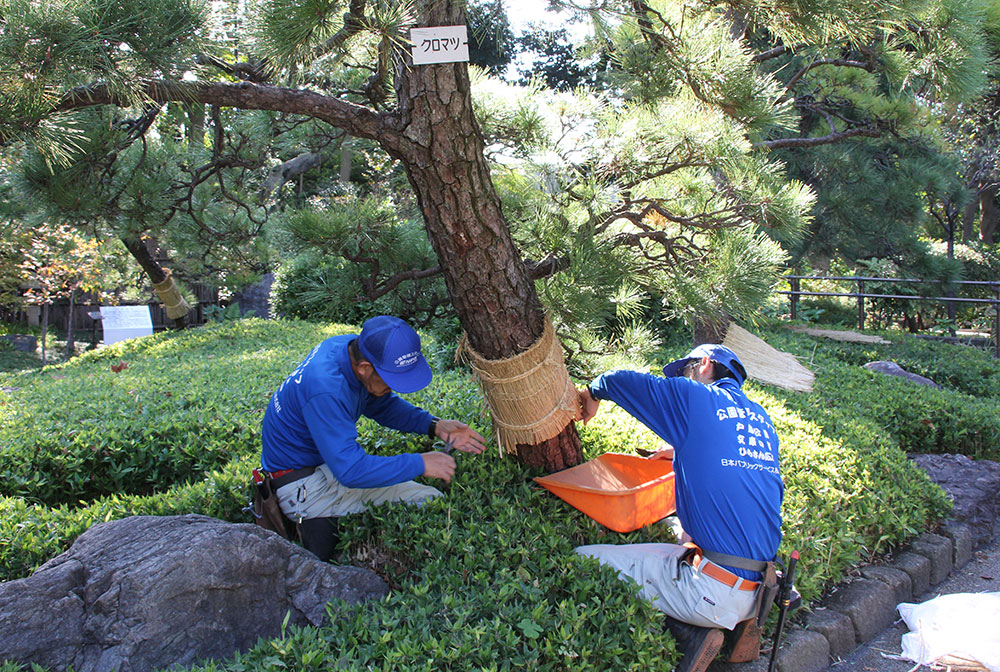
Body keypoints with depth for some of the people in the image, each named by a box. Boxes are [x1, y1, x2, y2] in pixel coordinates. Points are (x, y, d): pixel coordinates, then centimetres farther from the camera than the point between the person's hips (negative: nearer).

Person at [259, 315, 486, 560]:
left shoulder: (355, 347, -7)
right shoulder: (325, 389, -34)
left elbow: (382, 405, 8)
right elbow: (350, 471, -35)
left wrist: (435, 426, -6)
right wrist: (420, 464, -27)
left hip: (334, 461, 9)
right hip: (303, 484, -9)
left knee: (433, 499, 1)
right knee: (431, 504, -17)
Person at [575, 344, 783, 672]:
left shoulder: (696, 397, -5)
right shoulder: (761, 418, 13)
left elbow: (618, 380, 2)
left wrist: (592, 393, 21)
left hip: (715, 592, -8)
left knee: (583, 560, -5)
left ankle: (689, 634, -6)